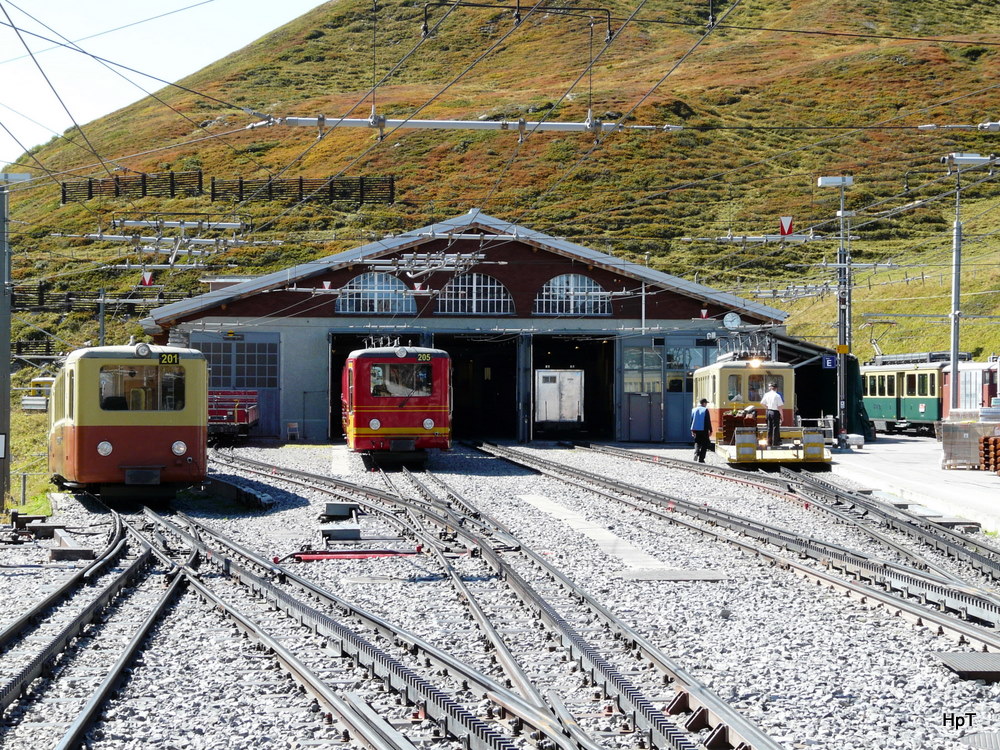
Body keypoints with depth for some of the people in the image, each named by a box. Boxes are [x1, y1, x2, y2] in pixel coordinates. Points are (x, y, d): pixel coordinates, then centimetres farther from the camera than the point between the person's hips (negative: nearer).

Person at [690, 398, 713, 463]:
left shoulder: (694, 410, 6)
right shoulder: (705, 410, -9)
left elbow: (691, 420, 9)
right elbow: (708, 421, -10)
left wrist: (692, 431, 14)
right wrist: (710, 430, -3)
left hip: (696, 430, 4)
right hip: (704, 430, -4)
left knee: (697, 442, 18)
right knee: (704, 444, 5)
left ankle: (696, 452, -9)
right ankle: (701, 459, 1)